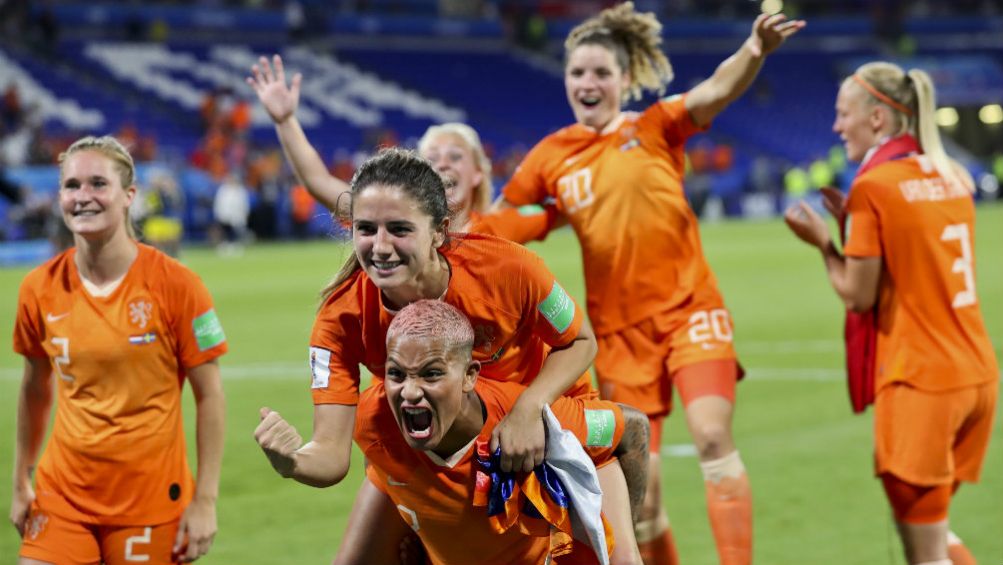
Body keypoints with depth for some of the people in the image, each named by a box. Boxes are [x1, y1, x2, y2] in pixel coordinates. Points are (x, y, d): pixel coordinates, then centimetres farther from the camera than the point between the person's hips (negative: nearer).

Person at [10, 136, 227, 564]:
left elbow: (209, 395, -6)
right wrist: (21, 482, 14)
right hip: (62, 497, 3)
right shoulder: (39, 290, 0)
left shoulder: (175, 284, -9)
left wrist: (205, 499, -9)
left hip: (151, 502, -2)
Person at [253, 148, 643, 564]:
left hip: (544, 410, -1)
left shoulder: (505, 268, -33)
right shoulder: (342, 318, -29)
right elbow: (332, 456, -31)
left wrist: (528, 409, -32)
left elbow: (578, 342, -14)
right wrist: (290, 462, -55)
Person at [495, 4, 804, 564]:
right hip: (619, 327, 2)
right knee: (640, 483, 3)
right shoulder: (551, 156, 4)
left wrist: (755, 52, -40)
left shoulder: (656, 127, -2)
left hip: (689, 308, -2)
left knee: (713, 434, -21)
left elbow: (717, 90, -20)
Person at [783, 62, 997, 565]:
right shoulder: (952, 176, 11)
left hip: (920, 380, -8)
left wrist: (822, 241, 4)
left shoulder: (873, 187, -11)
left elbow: (858, 295, -10)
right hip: (978, 373, 8)